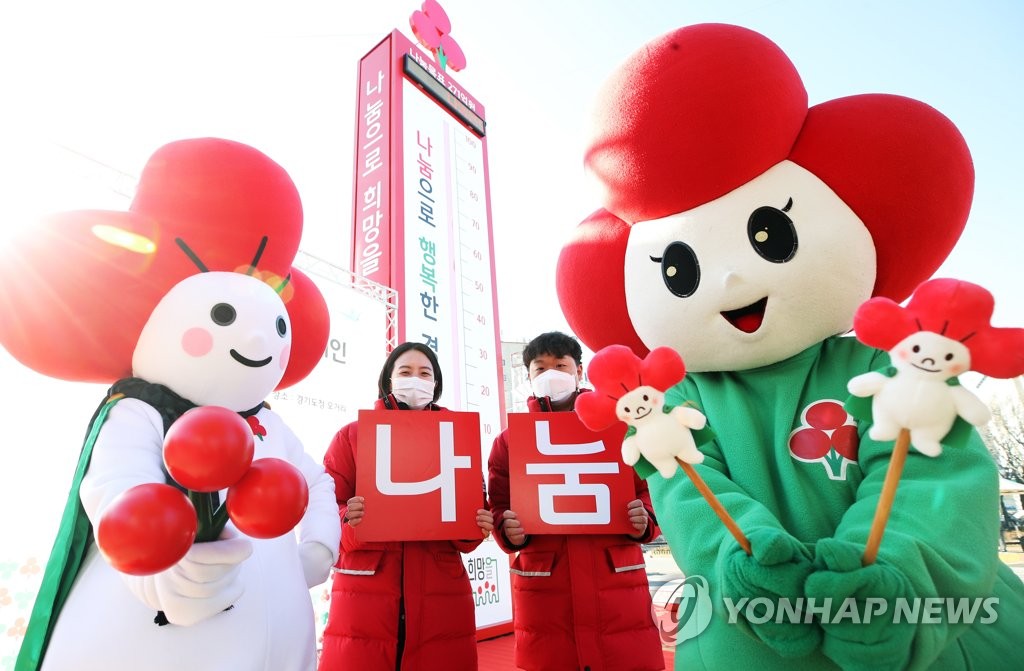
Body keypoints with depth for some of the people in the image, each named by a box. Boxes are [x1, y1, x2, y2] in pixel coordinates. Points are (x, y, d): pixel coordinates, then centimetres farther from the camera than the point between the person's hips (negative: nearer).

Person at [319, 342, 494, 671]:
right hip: (364, 598, -1)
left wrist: (478, 527, -12)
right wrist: (346, 520, -20)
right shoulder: (353, 435, 6)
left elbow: (472, 512, 10)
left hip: (441, 597, 2)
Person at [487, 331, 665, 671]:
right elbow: (498, 507, 6)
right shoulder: (510, 440, 6)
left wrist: (644, 519, -11)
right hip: (542, 588, 0)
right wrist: (508, 529, -15)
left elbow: (649, 488, 9)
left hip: (618, 583, 1)